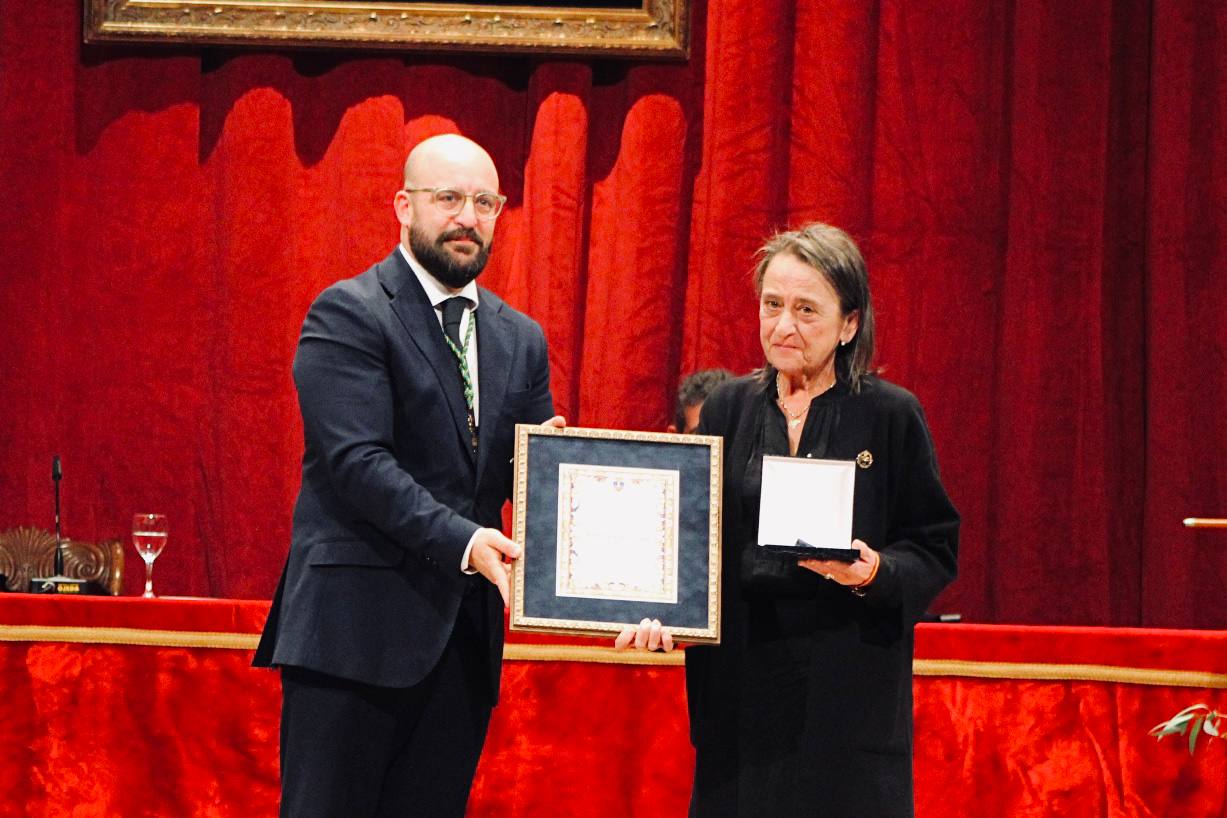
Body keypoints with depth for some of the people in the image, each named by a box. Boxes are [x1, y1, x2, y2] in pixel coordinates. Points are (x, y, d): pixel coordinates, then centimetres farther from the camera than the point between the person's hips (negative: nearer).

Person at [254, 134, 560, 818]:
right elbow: (358, 461, -15)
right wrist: (462, 540, -26)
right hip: (358, 625, -6)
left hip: (465, 630, 6)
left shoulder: (521, 339, 16)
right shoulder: (347, 315, -5)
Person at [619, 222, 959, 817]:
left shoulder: (890, 416, -1)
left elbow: (936, 550, 0)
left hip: (849, 686, -3)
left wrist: (875, 573, -19)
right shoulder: (728, 410, 9)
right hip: (742, 681, 3)